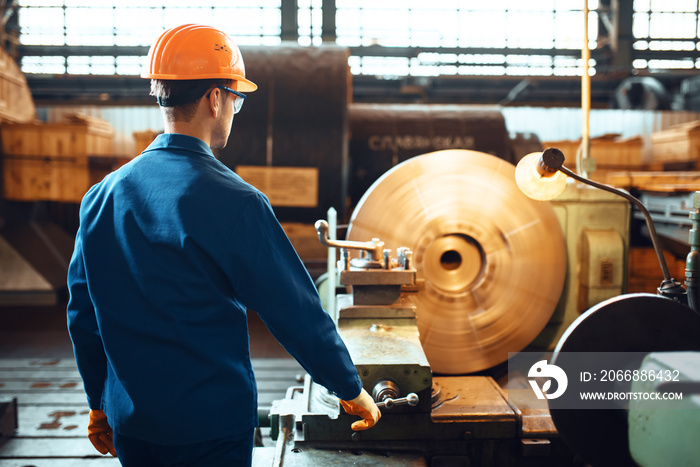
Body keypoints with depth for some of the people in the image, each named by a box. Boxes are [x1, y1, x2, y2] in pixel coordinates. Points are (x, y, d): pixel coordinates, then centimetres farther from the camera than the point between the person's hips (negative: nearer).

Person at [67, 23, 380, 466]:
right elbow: (296, 311, -16)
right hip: (212, 428, -6)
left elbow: (82, 315, 6)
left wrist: (99, 404, 19)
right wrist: (351, 389, -1)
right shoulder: (234, 201, -21)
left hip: (130, 426, 6)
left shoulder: (100, 197, -2)